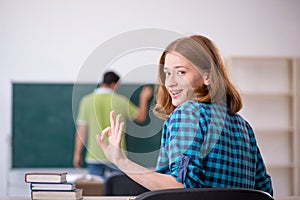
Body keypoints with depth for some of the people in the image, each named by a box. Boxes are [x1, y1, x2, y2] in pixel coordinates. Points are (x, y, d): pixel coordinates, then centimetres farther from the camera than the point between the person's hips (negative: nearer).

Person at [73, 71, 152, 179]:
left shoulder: (87, 101, -2)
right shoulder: (121, 101, -3)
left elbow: (81, 130, -1)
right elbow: (141, 117, 11)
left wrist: (77, 154, 5)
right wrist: (144, 99, 26)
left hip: (94, 157, 1)